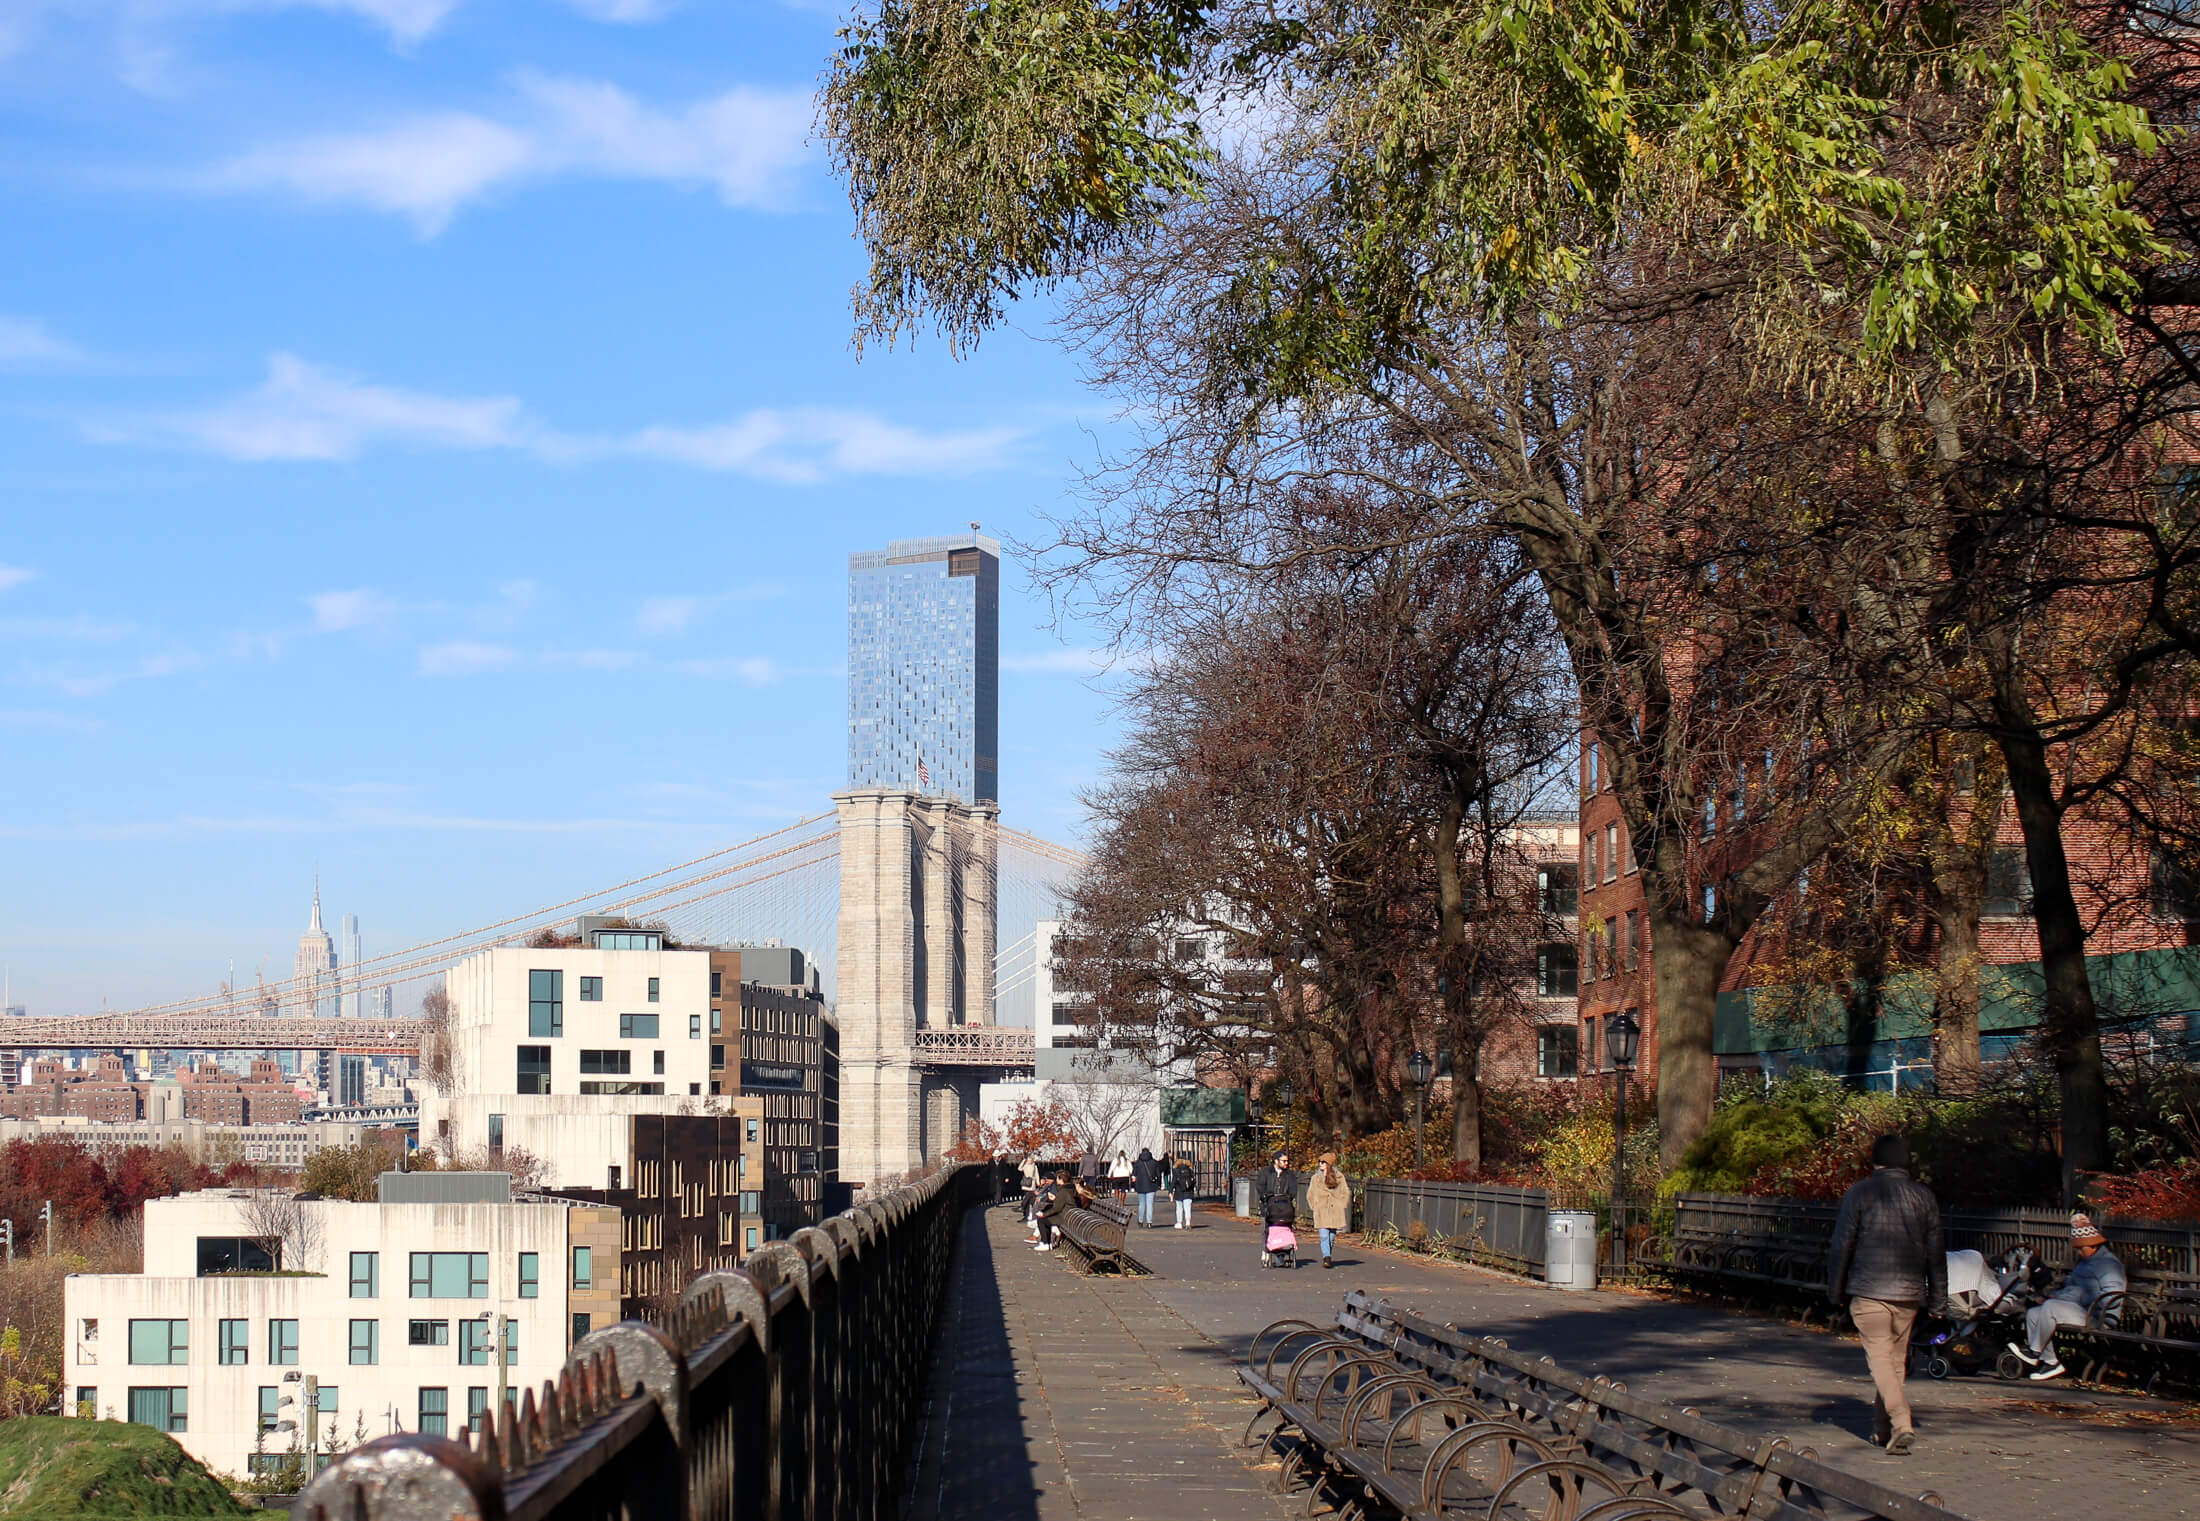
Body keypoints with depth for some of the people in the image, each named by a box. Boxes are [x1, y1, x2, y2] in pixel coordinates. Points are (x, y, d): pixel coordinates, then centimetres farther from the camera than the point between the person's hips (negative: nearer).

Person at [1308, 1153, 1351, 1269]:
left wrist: (1341, 1207, 4)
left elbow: (1346, 1193, 10)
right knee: (1324, 1236, -14)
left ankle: (1326, 1257, 21)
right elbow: (1310, 1195, 15)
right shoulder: (1316, 1178, 9)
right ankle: (1326, 1258, -20)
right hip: (1321, 1212, 0)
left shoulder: (1339, 1177, 6)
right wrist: (1314, 1208, 6)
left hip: (1335, 1212, 0)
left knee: (1332, 1237, 5)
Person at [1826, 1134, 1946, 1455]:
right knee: (1896, 1359, 14)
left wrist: (1835, 1289, 7)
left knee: (1879, 1357, -4)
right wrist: (1937, 1296, 15)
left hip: (1869, 1290, -4)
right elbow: (1936, 1250, 9)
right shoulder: (1924, 1196, 7)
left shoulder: (1859, 1193, -3)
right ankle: (1882, 1428, 24)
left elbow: (1842, 1245, -2)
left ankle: (1901, 1425, -21)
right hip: (1909, 1292, 4)